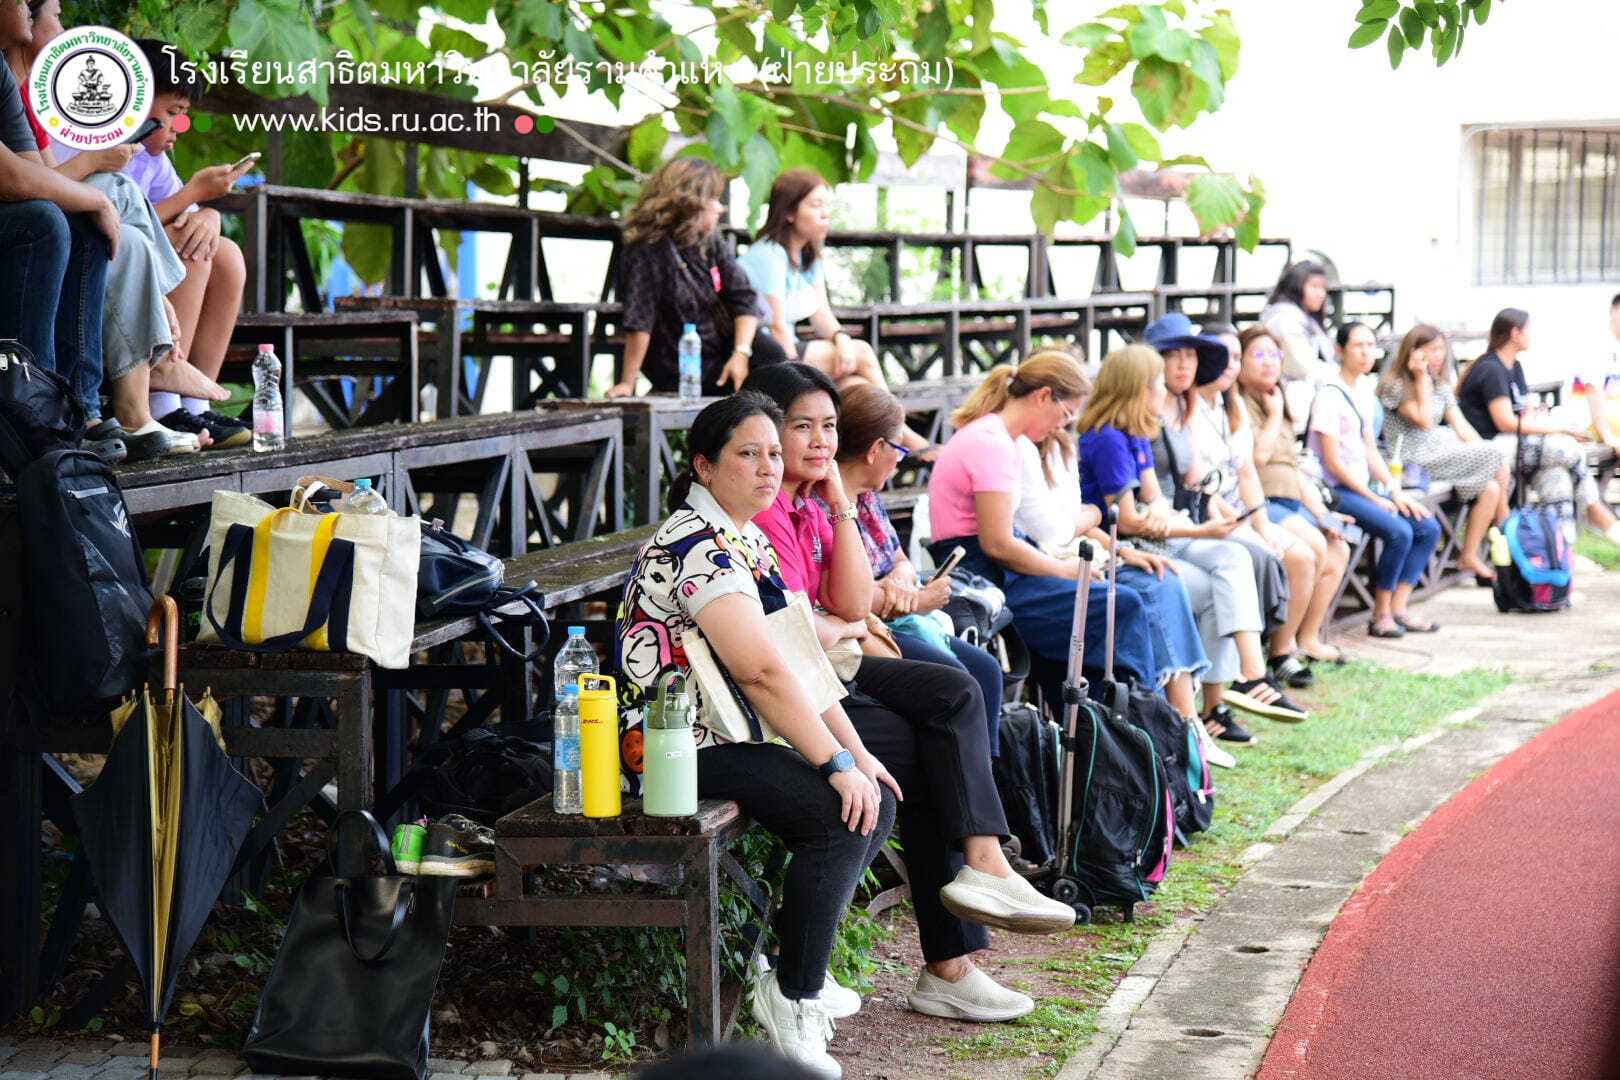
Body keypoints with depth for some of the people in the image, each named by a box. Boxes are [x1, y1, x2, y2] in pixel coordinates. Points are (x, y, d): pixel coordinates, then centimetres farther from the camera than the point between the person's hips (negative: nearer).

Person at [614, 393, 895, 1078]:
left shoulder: (748, 538, 15)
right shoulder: (699, 546, -17)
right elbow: (761, 671, -24)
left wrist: (856, 751, 7)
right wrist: (836, 763, -23)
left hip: (733, 732, 10)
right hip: (686, 745, -10)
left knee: (877, 801, 4)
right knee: (839, 815, -23)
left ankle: (797, 963, 14)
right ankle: (792, 996, -11)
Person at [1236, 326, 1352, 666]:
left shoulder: (1278, 406, 26)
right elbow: (1258, 455, -17)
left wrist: (1321, 513, 11)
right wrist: (1275, 415, -1)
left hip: (1291, 504, 9)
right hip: (1257, 504, -9)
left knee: (1339, 549, -8)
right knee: (1314, 545, -27)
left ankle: (1309, 637, -3)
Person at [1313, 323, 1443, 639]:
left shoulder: (1363, 397, 15)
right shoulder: (1330, 396, -12)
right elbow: (1332, 462, -15)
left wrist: (1396, 492, 5)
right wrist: (1374, 499, -12)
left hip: (1362, 489, 9)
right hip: (1336, 491, -9)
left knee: (1428, 527, -2)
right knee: (1398, 531, -25)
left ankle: (1398, 608, -2)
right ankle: (1380, 615, -12)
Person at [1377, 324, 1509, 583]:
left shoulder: (1441, 387, 20)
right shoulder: (1395, 385, -4)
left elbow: (1461, 426, 12)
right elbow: (1424, 422, -15)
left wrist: (1485, 454, -2)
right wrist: (1422, 379, -11)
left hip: (1445, 452, 8)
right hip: (1416, 459, -8)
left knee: (1491, 488, -17)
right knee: (1499, 464, -18)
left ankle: (1469, 556, -15)